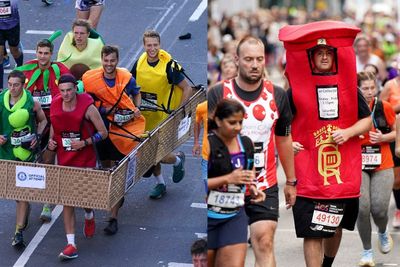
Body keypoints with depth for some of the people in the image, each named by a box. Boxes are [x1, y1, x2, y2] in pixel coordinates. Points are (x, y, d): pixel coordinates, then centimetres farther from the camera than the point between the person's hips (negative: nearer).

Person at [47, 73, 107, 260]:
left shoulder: (87, 107, -14)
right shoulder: (55, 106, -2)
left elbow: (103, 132, -9)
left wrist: (84, 143, -20)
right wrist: (51, 141, -1)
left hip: (85, 160, -3)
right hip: (64, 161, 3)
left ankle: (89, 216, 46)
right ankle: (71, 245, -1)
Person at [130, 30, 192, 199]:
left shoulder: (169, 66, -18)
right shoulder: (139, 63, -3)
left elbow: (187, 89, -10)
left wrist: (178, 112, -13)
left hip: (164, 116, -5)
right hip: (144, 116, 5)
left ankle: (178, 159, 25)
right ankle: (160, 184, 30)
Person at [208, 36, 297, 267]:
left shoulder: (277, 95, 3)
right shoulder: (218, 94, -5)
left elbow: (284, 140, 14)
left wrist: (291, 181, 17)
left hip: (266, 187, 1)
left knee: (265, 243, -10)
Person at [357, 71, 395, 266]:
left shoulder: (384, 107, -2)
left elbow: (396, 132, 10)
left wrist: (383, 137, -9)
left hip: (382, 165, 0)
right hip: (357, 165, 0)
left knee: (379, 208, -8)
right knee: (362, 208, -13)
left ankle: (383, 233, 30)